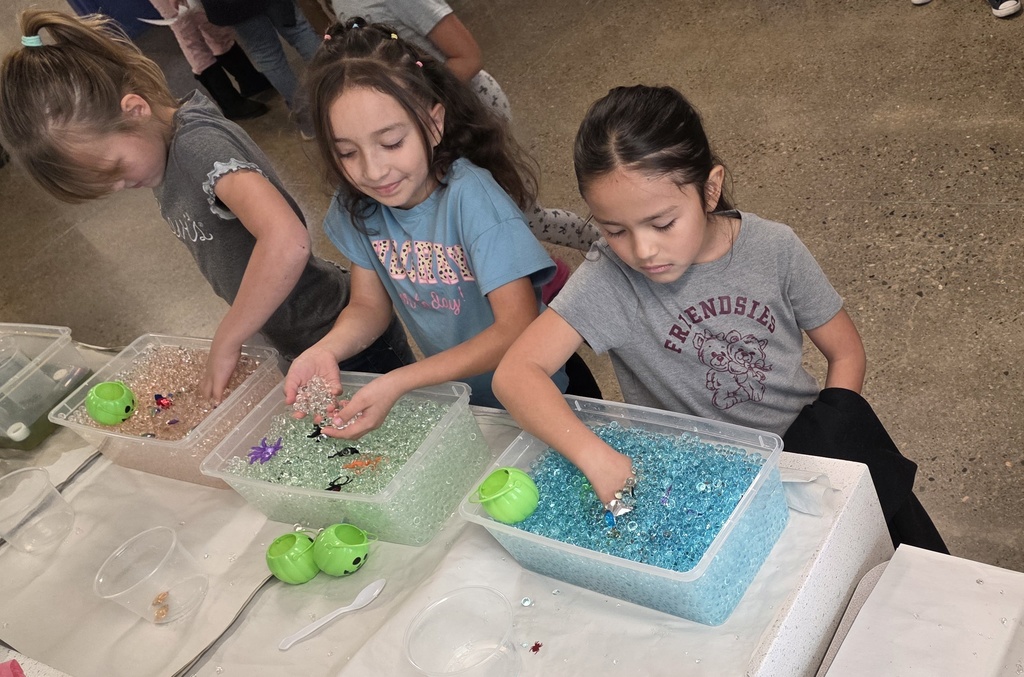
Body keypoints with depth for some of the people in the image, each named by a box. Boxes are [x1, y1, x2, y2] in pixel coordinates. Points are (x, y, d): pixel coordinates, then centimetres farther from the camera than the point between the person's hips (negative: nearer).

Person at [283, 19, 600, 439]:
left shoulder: (471, 195, -22)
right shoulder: (355, 205, -6)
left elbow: (518, 329, -23)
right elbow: (368, 306, 3)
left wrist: (397, 384, -29)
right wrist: (325, 350, -19)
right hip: (452, 395, 4)